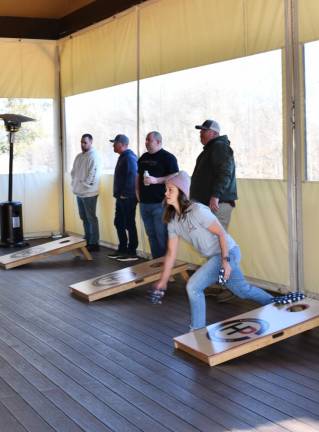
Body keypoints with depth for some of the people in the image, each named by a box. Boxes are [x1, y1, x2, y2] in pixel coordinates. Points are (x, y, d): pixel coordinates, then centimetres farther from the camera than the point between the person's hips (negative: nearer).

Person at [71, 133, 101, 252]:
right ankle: (87, 240, 24)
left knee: (91, 218, -4)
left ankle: (94, 243, 0)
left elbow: (93, 175, -19)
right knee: (84, 218, 15)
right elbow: (73, 172, 19)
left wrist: (83, 185, -15)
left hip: (89, 193, -9)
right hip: (79, 192, 9)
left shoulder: (93, 156, -12)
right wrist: (74, 184, 6)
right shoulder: (79, 156, 14)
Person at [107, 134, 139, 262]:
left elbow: (131, 177, -23)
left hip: (127, 198, -10)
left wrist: (125, 194, -21)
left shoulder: (129, 158, -16)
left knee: (129, 224, -4)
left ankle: (132, 252, 3)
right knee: (119, 223, 15)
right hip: (121, 197, 10)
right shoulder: (123, 157, 16)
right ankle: (122, 249, 24)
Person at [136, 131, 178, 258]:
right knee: (151, 235, 12)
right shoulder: (143, 157, 16)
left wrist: (156, 180, -22)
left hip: (160, 203, -7)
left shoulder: (168, 157, -5)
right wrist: (138, 192, 15)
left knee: (162, 236, -7)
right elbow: (138, 176, 26)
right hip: (144, 203, 7)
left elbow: (175, 177, -14)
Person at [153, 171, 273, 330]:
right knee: (242, 290, 22)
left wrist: (225, 260, -23)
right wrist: (162, 281, 5)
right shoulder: (173, 220, 0)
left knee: (193, 286, -16)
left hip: (227, 252, -8)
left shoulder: (197, 211, -23)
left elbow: (221, 233, -17)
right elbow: (171, 252, 5)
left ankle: (197, 331, -1)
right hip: (213, 256, 8)